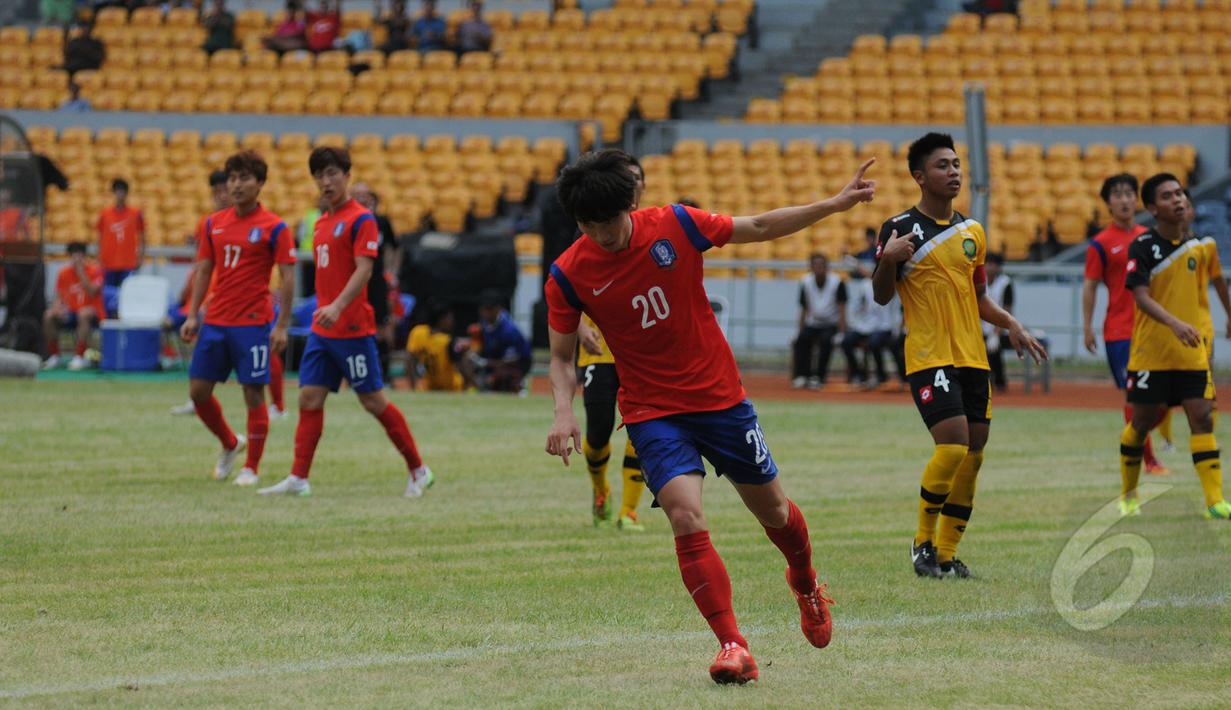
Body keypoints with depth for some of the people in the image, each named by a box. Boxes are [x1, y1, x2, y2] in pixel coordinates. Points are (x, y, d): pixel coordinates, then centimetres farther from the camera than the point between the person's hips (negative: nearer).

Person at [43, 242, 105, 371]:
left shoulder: (94, 271, -6)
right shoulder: (64, 273, 7)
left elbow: (92, 292, -21)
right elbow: (59, 297, 9)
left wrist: (81, 271, -22)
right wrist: (58, 307, -14)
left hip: (93, 313, -4)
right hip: (71, 313, 4)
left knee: (83, 313, -39)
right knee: (49, 316, -22)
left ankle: (80, 357, -33)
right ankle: (54, 356, -8)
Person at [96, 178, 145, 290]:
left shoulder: (136, 214, 2)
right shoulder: (105, 214, 4)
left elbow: (142, 237, 8)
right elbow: (100, 238, 10)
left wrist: (141, 256, 0)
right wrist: (99, 258, 3)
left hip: (128, 264, -1)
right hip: (109, 263, 1)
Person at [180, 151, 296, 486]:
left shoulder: (274, 227, -6)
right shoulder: (214, 224, 9)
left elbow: (288, 277, -7)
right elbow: (203, 270, 14)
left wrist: (282, 326, -13)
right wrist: (192, 315, 7)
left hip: (253, 323, -5)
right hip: (215, 322, 5)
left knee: (253, 393, -3)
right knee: (198, 390, 4)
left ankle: (252, 467, 8)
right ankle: (230, 444, 27)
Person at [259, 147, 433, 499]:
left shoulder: (361, 219, -10)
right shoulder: (322, 223, 15)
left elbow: (363, 269, -20)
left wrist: (338, 306, -32)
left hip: (352, 328, -8)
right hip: (321, 329, 8)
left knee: (373, 400, -2)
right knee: (309, 397, 0)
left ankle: (418, 471, 9)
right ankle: (298, 479, -2)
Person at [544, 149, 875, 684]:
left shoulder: (674, 225, -11)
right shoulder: (569, 275, -11)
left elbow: (759, 228, 2)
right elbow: (562, 357, -1)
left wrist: (834, 205, -2)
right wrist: (564, 413, -19)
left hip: (720, 396, 2)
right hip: (652, 412, -1)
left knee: (772, 509, 15)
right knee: (687, 519, -22)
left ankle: (805, 584, 47)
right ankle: (733, 647, -17)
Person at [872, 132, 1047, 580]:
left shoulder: (972, 232, 15)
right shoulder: (900, 228, -3)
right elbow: (881, 296, -2)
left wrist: (1010, 325, 6)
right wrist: (888, 259, -21)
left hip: (972, 357, 6)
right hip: (928, 357, -6)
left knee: (973, 453, 2)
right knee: (953, 446, -19)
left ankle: (947, 554, 12)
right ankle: (923, 541, 0)